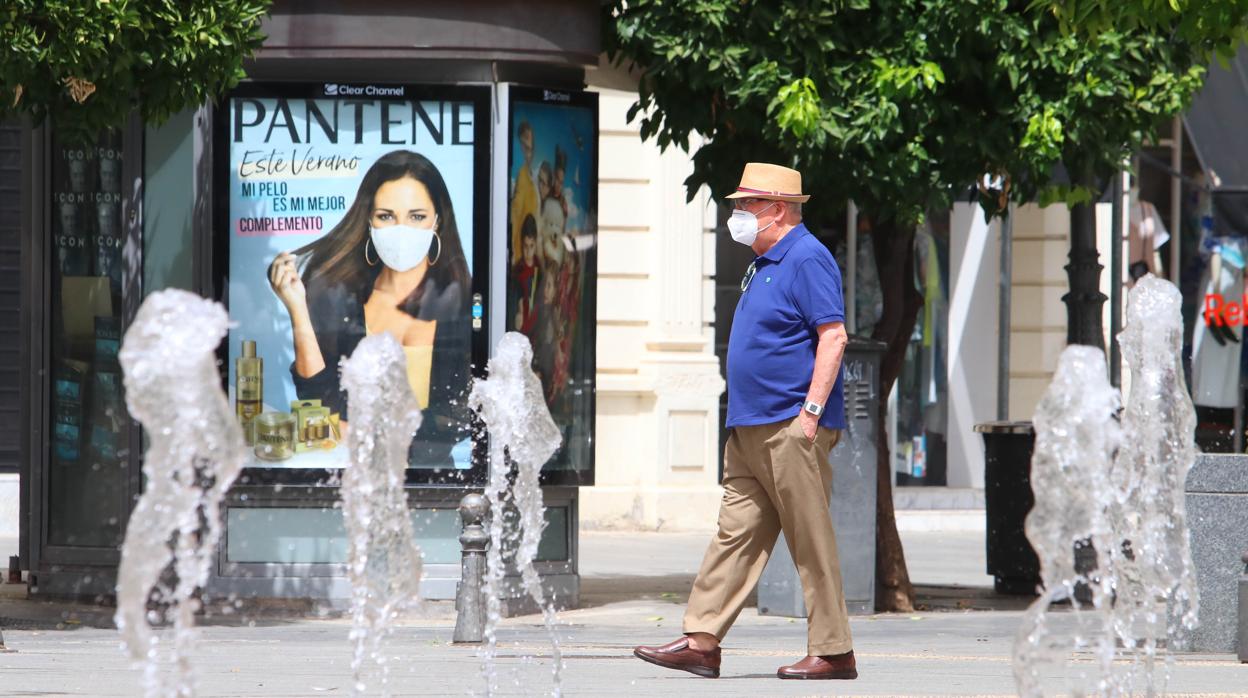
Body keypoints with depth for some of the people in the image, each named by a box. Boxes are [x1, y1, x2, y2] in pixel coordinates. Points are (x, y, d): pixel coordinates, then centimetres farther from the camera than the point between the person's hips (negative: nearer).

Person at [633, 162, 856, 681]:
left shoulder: (806, 259, -11)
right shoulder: (765, 264, 20)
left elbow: (833, 335, -18)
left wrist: (811, 411, -21)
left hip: (790, 429, -10)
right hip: (751, 430, 10)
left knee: (812, 542, -6)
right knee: (736, 534, 5)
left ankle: (833, 652, -3)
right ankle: (701, 643, 3)